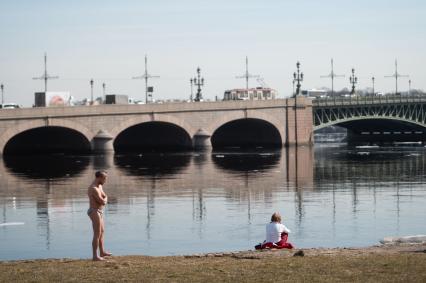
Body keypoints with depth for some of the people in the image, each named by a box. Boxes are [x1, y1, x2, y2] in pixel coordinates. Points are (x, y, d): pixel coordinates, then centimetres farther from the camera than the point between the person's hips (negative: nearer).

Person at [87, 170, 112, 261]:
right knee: (97, 234, -9)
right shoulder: (94, 189, -22)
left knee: (102, 232, 21)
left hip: (99, 211, 11)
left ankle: (102, 252, 33)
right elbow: (103, 202, -23)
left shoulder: (100, 186, 11)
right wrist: (104, 200, -1)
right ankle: (95, 256, -7)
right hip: (95, 212, -11)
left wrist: (103, 199, -6)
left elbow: (105, 197, 15)